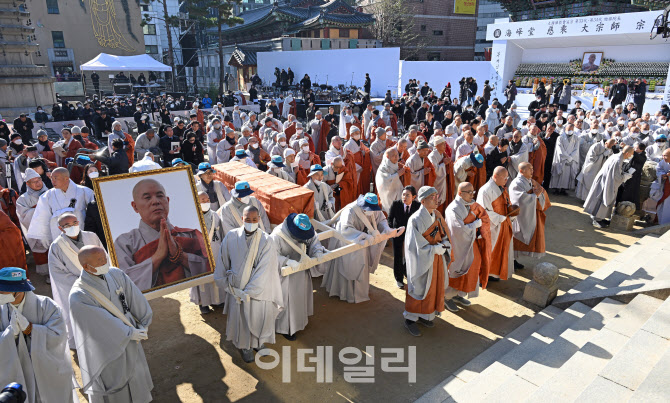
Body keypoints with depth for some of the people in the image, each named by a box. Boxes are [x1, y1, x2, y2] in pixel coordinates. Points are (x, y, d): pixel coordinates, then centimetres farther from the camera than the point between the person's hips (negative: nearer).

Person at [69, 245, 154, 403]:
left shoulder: (115, 274, -11)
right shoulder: (78, 296, -26)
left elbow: (135, 297, -4)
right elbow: (103, 323, -23)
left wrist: (144, 323, -4)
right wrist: (129, 333, -17)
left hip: (129, 340, 6)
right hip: (107, 346, -6)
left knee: (135, 372, 25)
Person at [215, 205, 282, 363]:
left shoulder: (266, 241, -16)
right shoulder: (231, 237, -11)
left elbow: (263, 271, -16)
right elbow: (223, 263, 0)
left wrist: (248, 293, -16)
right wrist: (230, 286, -2)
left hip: (259, 289, -1)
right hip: (237, 289, 1)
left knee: (260, 316, 16)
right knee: (241, 318, 15)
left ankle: (259, 342, 46)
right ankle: (244, 346, 43)